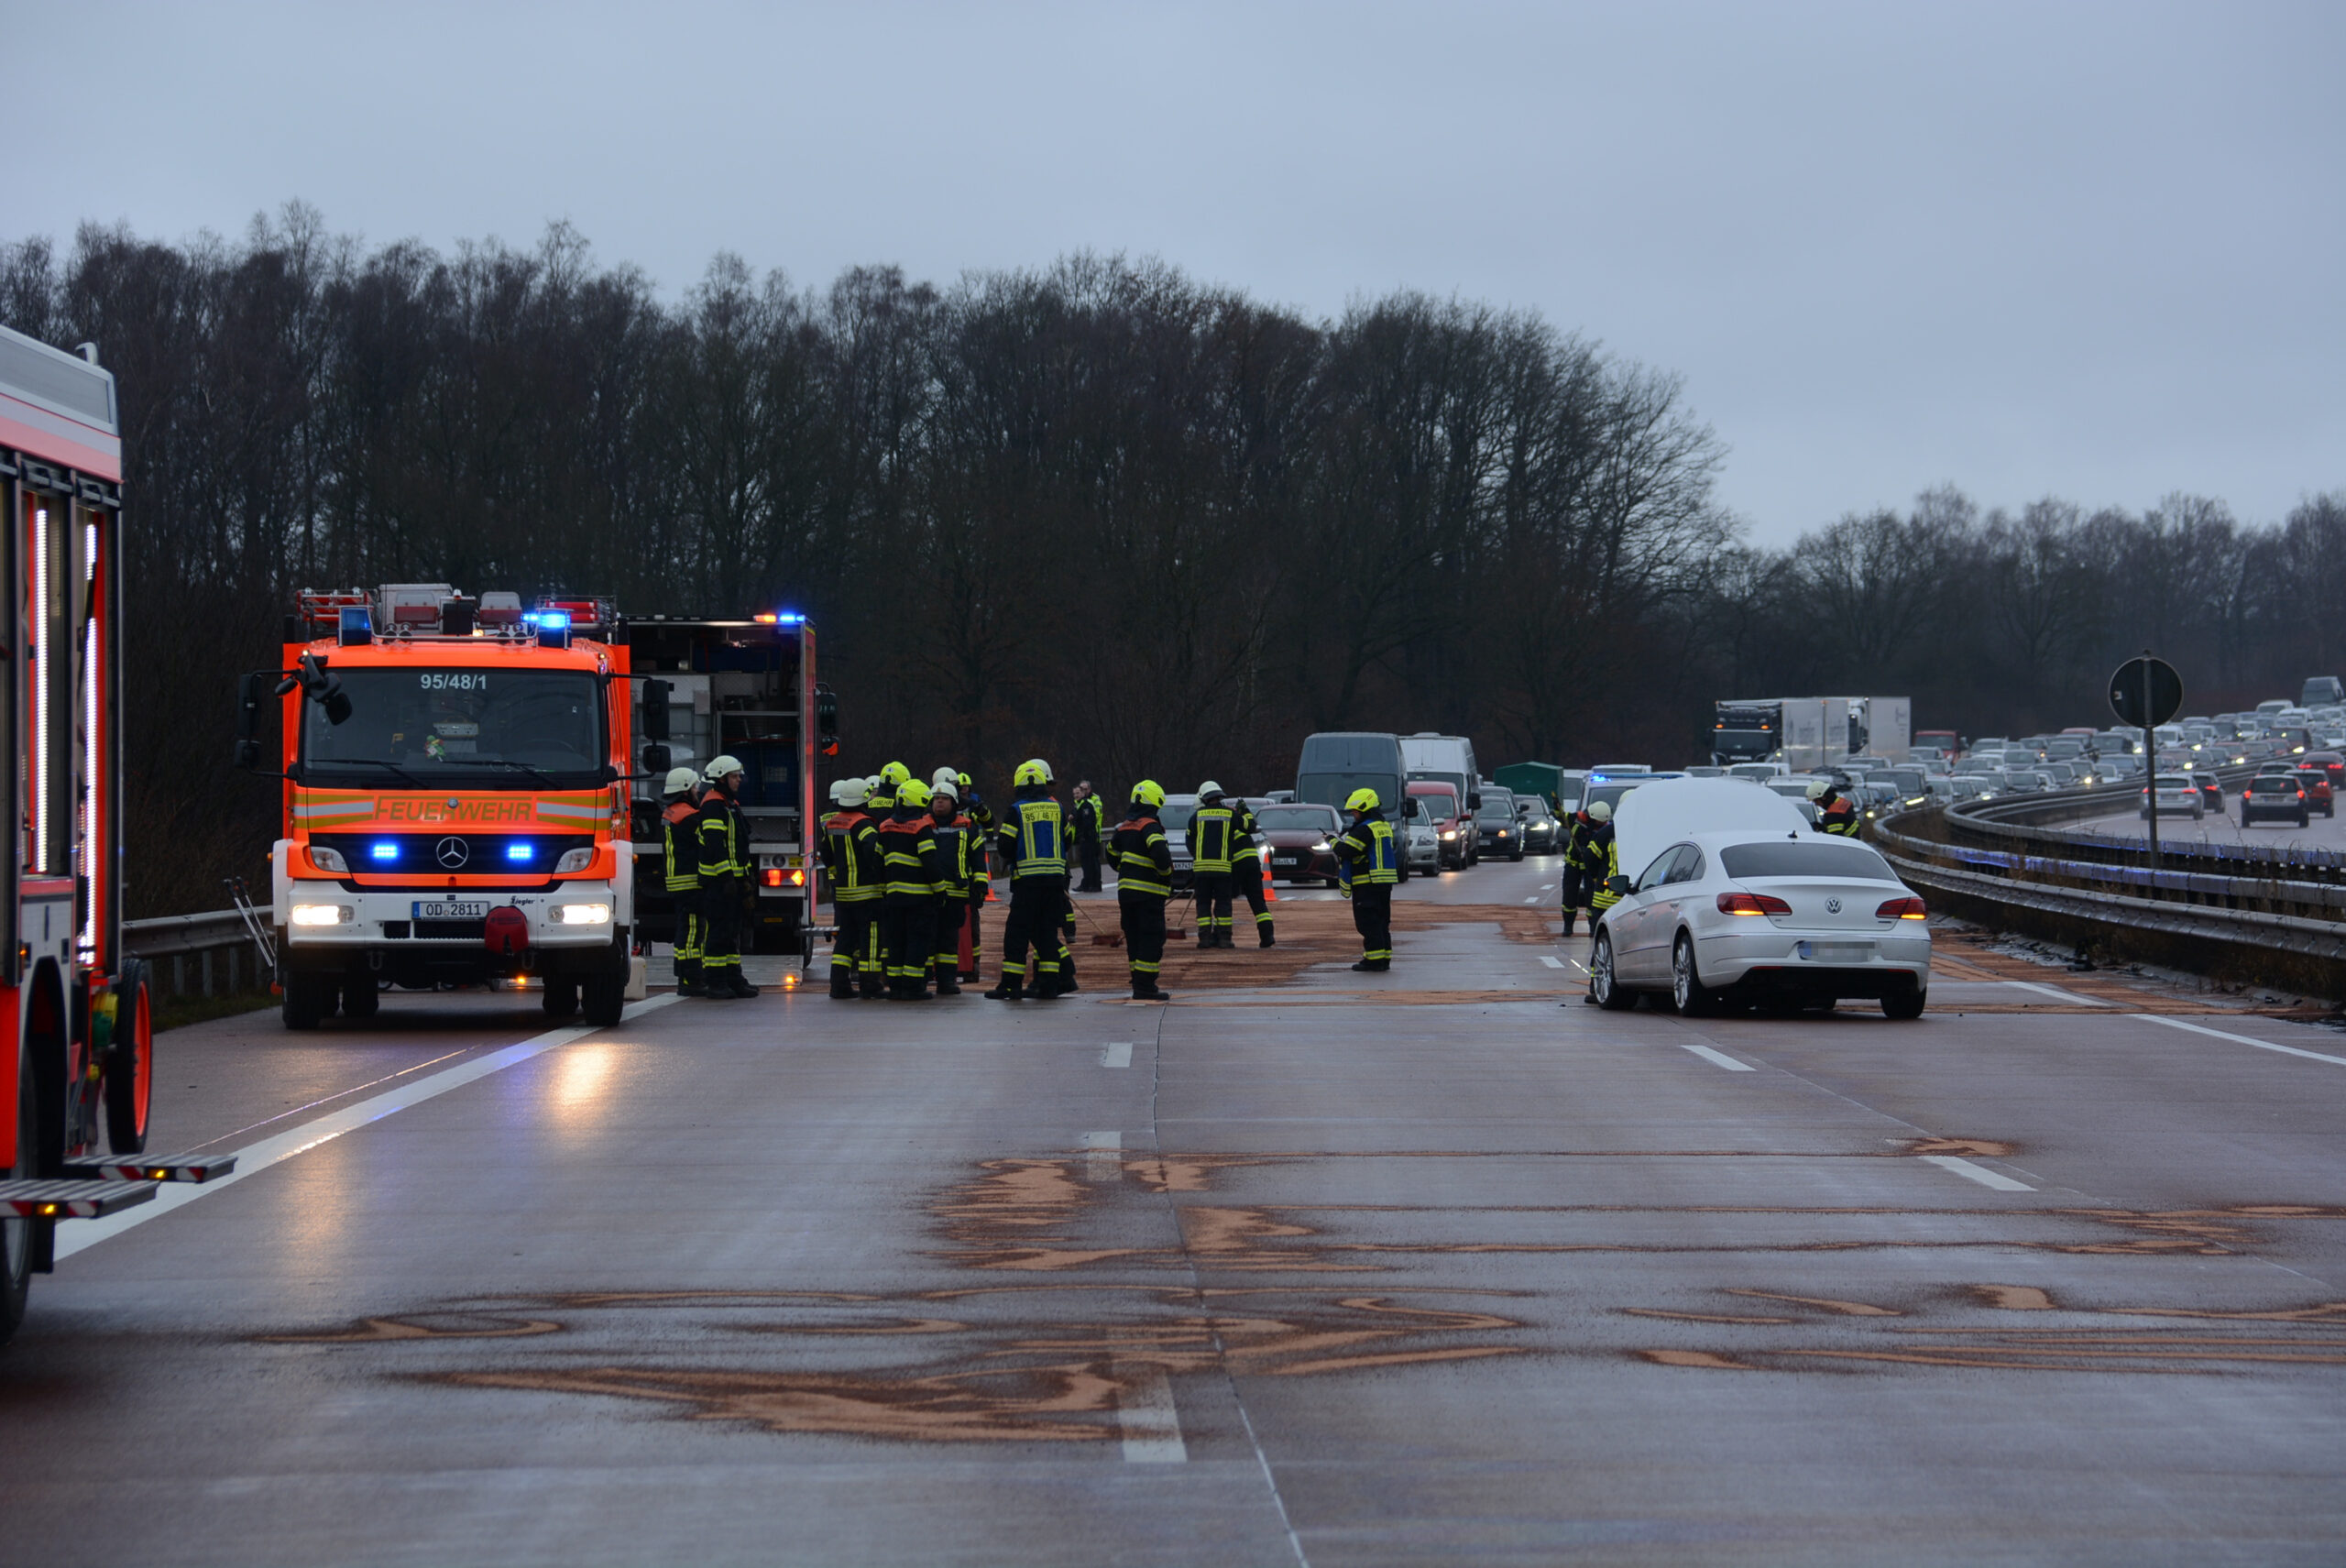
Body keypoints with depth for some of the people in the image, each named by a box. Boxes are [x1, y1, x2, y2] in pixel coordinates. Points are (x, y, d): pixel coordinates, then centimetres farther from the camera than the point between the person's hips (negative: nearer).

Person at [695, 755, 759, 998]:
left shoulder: (731, 805, 19)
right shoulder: (712, 806, -13)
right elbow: (715, 846, -21)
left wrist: (745, 878, 23)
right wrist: (727, 877, -25)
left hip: (732, 880, 10)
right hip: (717, 881, -10)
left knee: (732, 931, 12)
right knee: (718, 931, -8)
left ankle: (733, 978, 16)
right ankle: (714, 982, -7)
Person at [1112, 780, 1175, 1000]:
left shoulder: (1125, 827, 13)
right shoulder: (1150, 827, -13)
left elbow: (1112, 853, 24)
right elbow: (1160, 852, -27)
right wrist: (1166, 874, -10)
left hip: (1126, 891, 8)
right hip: (1148, 892, -8)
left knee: (1134, 938, 15)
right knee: (1151, 939, -5)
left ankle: (1139, 984, 18)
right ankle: (1145, 987, -10)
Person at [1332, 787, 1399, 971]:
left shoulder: (1364, 829, -15)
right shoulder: (1385, 827, 14)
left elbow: (1346, 851, -19)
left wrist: (1334, 841, 0)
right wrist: (1345, 837, 13)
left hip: (1367, 884, -9)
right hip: (1385, 882, 9)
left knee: (1368, 922, -6)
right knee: (1382, 921, 14)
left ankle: (1374, 959, -8)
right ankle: (1384, 958, 16)